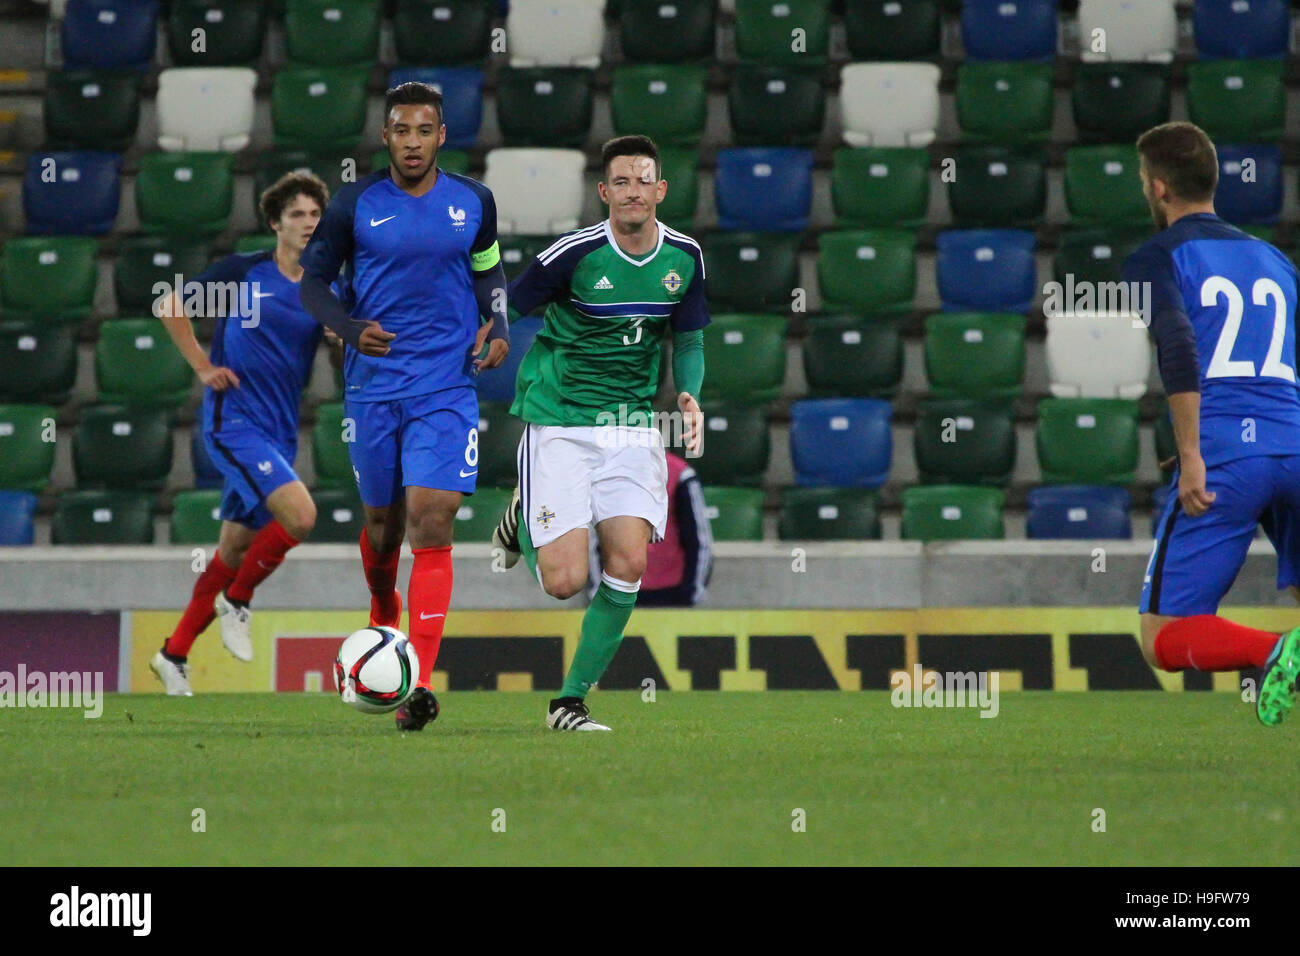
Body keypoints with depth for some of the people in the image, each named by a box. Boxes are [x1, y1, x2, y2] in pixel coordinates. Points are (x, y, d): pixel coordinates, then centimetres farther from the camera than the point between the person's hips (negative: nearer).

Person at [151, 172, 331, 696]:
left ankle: (174, 654, 25)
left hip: (278, 433, 6)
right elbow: (171, 305, 6)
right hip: (233, 421, -6)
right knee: (299, 515, -24)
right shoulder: (244, 271, -4)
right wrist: (203, 367, -1)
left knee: (235, 549, 11)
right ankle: (236, 602, -2)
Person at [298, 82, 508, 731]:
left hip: (447, 388, -1)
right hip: (373, 384, 1)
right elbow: (313, 280, 6)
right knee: (382, 519, 12)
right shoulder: (355, 204, -1)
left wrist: (498, 328, 1)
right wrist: (351, 329, -12)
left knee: (431, 525, -14)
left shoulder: (473, 203, 3)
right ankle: (383, 614, 47)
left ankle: (420, 684, -19)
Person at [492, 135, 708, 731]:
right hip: (558, 423, -4)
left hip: (632, 423, 4)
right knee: (565, 581, -12)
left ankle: (571, 701, 3)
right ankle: (524, 519, 24)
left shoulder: (685, 257, 1)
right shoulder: (575, 253, -13)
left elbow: (689, 340, 15)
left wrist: (689, 394, -4)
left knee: (628, 565, -12)